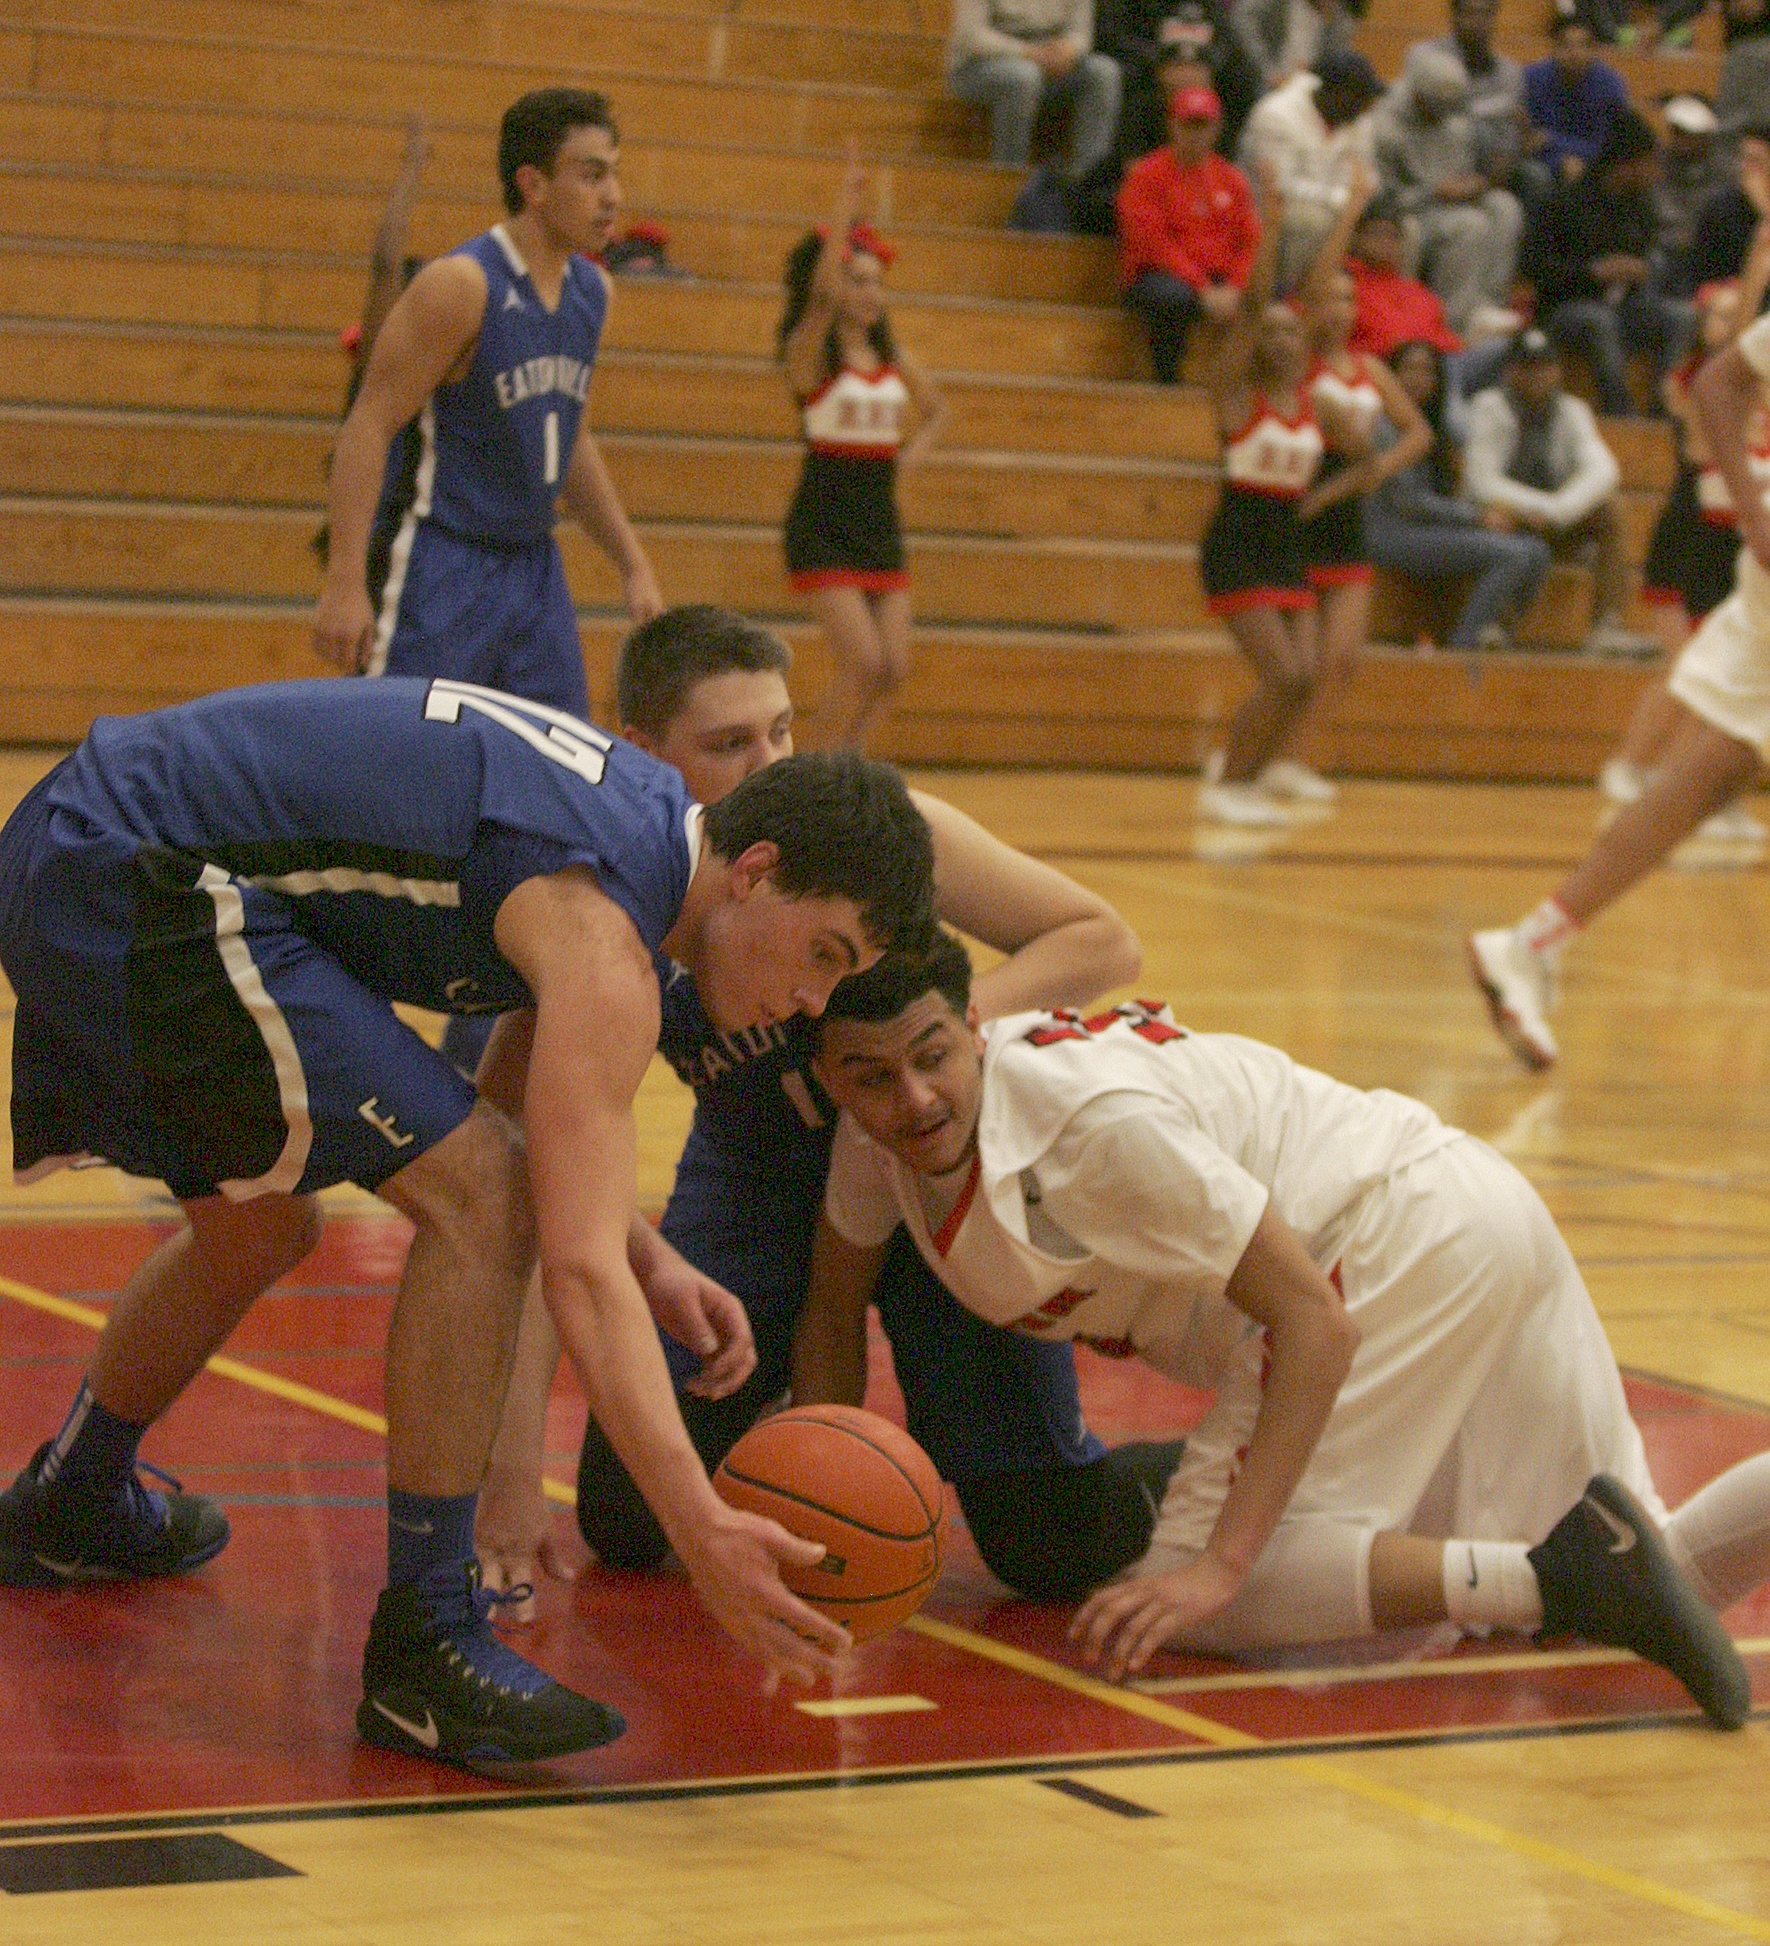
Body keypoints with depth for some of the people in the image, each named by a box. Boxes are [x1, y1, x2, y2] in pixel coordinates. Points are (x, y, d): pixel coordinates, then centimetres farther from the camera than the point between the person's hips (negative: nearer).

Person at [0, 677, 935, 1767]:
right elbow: (579, 1268, -27)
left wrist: (653, 1264, 7)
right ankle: (422, 1646, -10)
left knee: (260, 1229, 29)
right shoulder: (602, 939, -19)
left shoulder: (647, 822, 11)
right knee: (481, 1198, -15)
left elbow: (517, 1114, 22)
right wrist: (701, 1531, -33)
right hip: (144, 887, -10)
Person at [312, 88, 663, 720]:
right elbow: (368, 427, -17)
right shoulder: (461, 286, -16)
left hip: (533, 567, 8)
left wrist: (632, 562, 19)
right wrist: (346, 581, -25)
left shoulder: (591, 289, 8)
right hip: (437, 569, -8)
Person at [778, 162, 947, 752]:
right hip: (823, 529, -6)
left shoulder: (893, 357, 8)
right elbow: (821, 291, -30)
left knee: (893, 668, 1)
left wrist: (909, 453, 8)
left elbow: (936, 410, 27)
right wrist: (845, 209, -35)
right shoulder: (810, 352, -9)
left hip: (881, 524, 6)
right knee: (864, 662, -14)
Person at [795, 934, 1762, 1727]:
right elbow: (833, 1307, 10)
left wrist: (1222, 1565, -32)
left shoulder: (1097, 1121, -28)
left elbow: (1315, 1320, -27)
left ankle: (1561, 1580, -26)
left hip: (1410, 1239, -9)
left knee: (1183, 1604, -18)